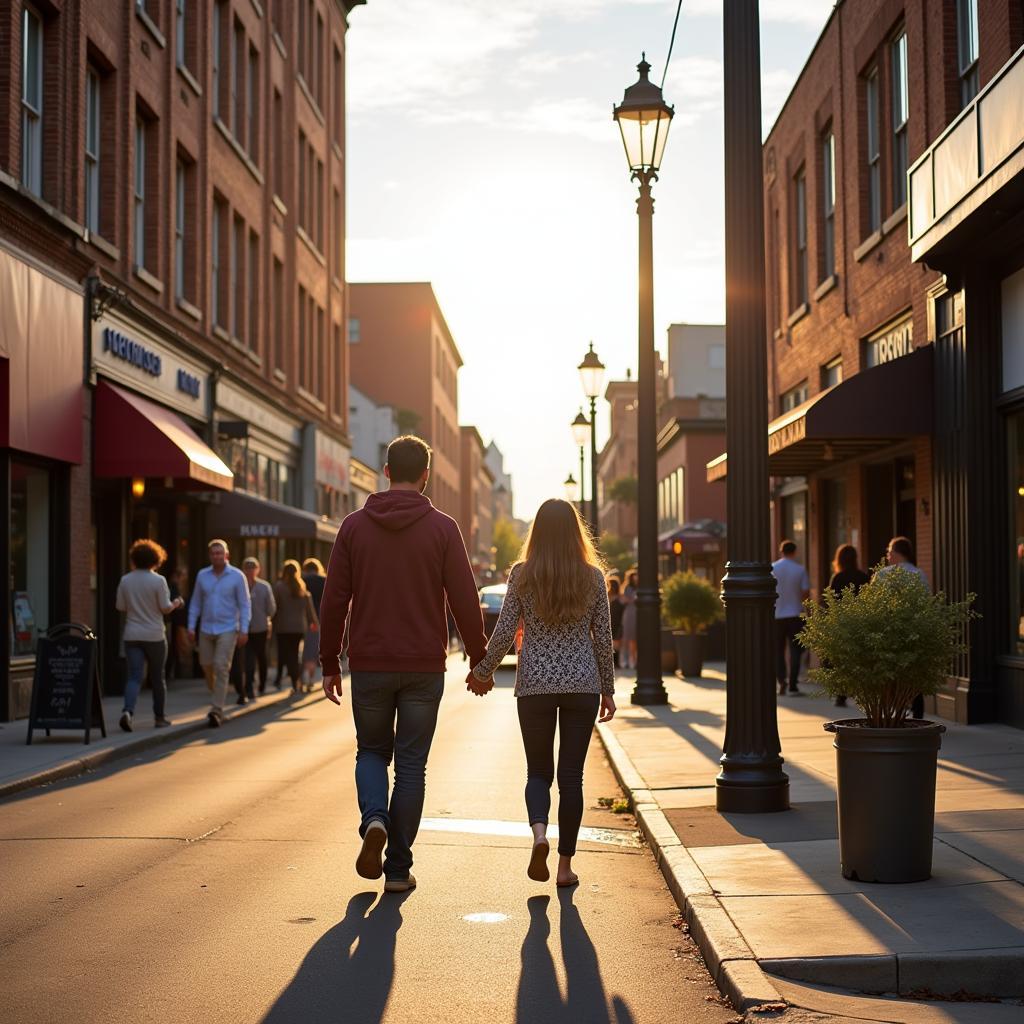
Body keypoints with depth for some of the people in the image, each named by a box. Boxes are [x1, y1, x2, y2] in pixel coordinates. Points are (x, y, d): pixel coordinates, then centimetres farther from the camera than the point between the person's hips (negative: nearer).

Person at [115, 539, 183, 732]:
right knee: (157, 678, 12)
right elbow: (165, 608, -10)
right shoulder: (158, 580, -10)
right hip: (154, 636, -2)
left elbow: (120, 606, 5)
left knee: (134, 676, -1)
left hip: (132, 635, 2)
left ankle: (128, 710, -25)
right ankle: (159, 717, 21)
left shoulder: (125, 580, 0)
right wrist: (175, 604, 11)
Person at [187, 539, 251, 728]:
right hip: (206, 629, 4)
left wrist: (244, 630, -10)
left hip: (228, 629, -4)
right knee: (207, 666, 10)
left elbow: (245, 604, -4)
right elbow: (195, 603, 10)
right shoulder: (202, 575, 4)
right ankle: (217, 698, 35)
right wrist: (191, 627, 3)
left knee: (221, 667, -12)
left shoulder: (237, 576, -5)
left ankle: (216, 711, -11)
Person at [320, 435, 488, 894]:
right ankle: (398, 868, 7)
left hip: (369, 666, 1)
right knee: (411, 764, 7)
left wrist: (329, 664, 8)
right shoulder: (442, 528, -3)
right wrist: (478, 658, 5)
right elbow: (465, 601, -6)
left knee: (372, 751, 19)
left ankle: (374, 820, -8)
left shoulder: (355, 525, 1)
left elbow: (333, 601, 0)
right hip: (424, 668, -1)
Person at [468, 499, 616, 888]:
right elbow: (603, 637, 2)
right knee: (571, 774, 7)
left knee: (538, 770, 12)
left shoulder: (522, 575, -3)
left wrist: (482, 672, 12)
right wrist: (608, 689, 11)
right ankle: (565, 864, 8)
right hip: (582, 683, 0)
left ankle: (539, 831, -16)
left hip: (534, 684, 0)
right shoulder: (593, 576, 0)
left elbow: (504, 632, -3)